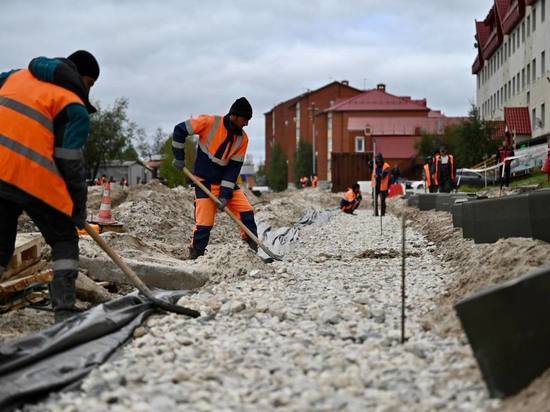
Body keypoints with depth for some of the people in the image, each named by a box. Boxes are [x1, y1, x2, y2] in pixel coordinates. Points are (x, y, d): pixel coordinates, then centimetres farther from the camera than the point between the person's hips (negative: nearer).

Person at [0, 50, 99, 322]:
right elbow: (70, 162, -5)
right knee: (64, 240, 12)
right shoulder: (75, 106, 0)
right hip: (34, 179, -5)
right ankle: (64, 312, 1)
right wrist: (79, 208, 3)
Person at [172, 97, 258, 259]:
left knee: (247, 212, -4)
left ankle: (255, 250, 8)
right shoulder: (209, 122, -16)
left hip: (226, 182, 4)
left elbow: (234, 167, -6)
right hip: (205, 183, -4)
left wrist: (225, 194, -12)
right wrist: (179, 158, -6)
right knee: (204, 224, -9)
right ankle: (194, 257, 7)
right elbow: (179, 130, -8)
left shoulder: (242, 138, -4)